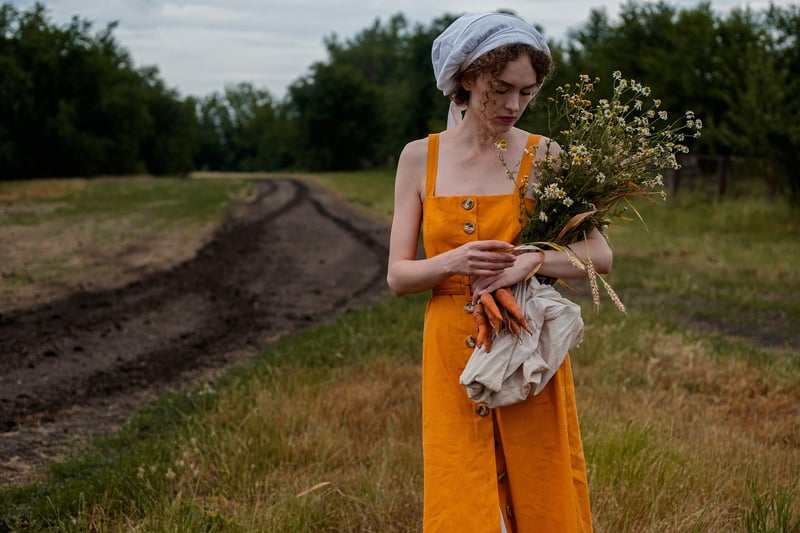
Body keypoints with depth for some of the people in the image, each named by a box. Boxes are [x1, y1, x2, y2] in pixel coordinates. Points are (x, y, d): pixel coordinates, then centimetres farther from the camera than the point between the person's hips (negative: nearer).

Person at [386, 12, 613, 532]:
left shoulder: (543, 156, -3)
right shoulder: (420, 157, 1)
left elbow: (600, 255, -6)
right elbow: (398, 275, 0)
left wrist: (533, 260, -24)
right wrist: (453, 263, -20)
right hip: (453, 358, 1)